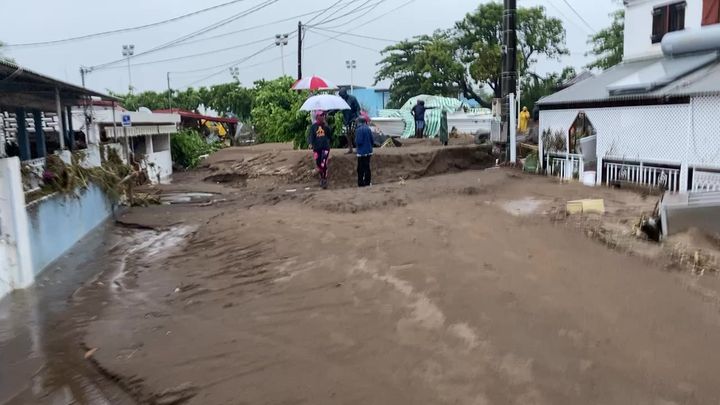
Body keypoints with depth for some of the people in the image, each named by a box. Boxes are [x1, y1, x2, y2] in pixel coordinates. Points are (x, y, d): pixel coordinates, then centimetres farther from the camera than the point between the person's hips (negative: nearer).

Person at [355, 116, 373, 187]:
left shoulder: (358, 130, -15)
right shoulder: (368, 129, 5)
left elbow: (358, 142, -18)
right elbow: (372, 140, 7)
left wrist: (355, 141, 2)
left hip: (362, 152, -6)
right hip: (369, 152, 6)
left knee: (361, 168, 0)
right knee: (367, 167, 13)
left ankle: (361, 183, 1)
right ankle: (367, 182, 18)